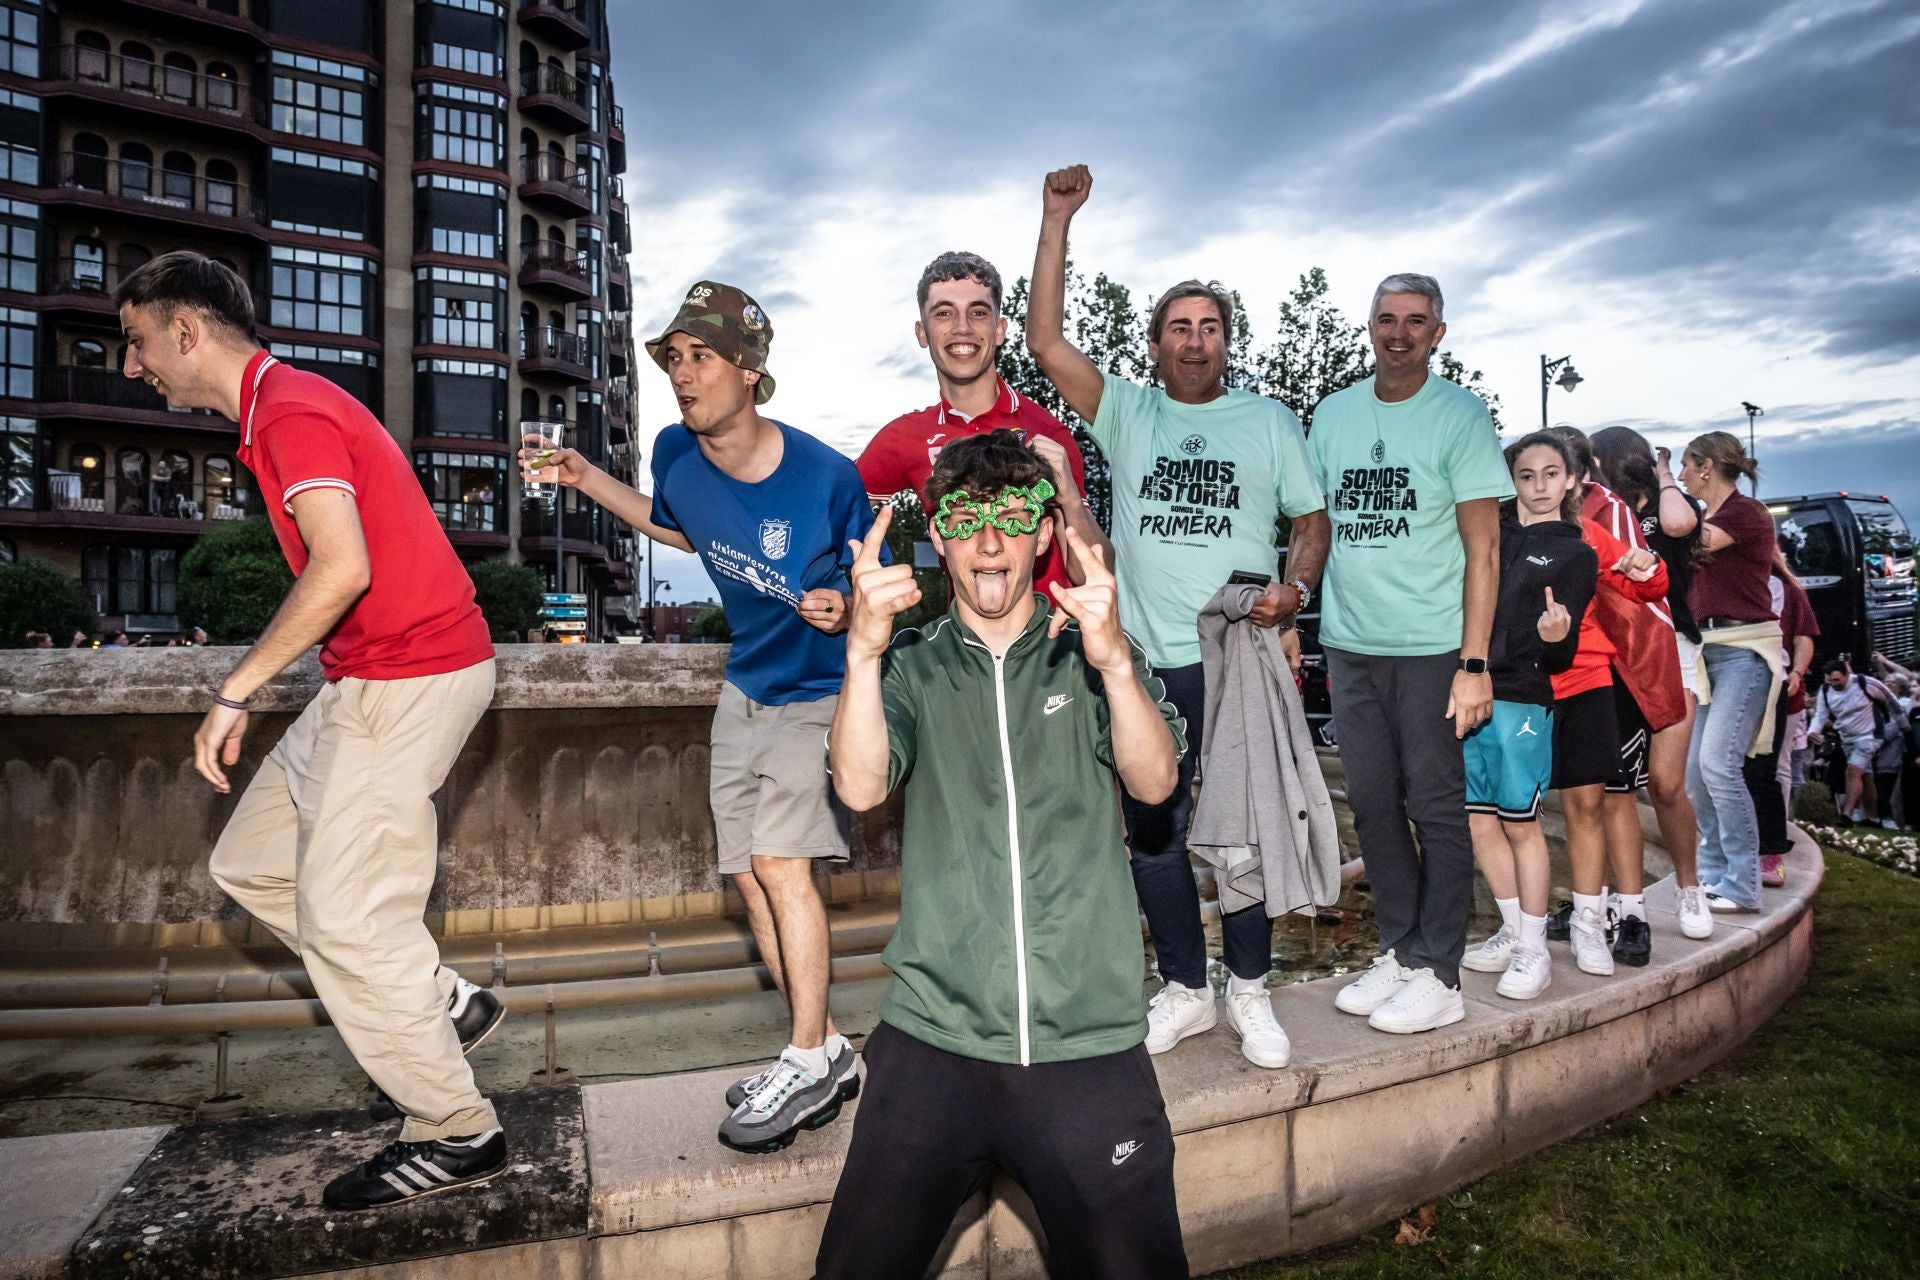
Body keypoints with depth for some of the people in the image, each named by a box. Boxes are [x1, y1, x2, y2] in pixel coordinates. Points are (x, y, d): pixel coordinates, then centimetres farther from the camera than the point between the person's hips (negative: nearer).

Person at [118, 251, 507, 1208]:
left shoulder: (290, 411, -14)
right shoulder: (280, 409, 19)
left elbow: (343, 567, -28)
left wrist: (235, 689, -19)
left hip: (408, 677, -11)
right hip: (373, 679, 11)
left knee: (343, 914, -5)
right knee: (250, 863, 16)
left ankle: (456, 1134, 9)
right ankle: (442, 1002, 21)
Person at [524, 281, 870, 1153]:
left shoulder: (824, 476, -23)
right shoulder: (678, 454, -7)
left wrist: (849, 607, -30)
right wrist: (585, 480, 7)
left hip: (818, 688, -6)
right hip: (746, 685, 7)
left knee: (779, 858, -15)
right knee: (748, 874, 7)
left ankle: (810, 1061, 2)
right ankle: (829, 1053, 20)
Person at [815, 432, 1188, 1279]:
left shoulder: (1091, 654, 6)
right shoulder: (913, 668, 6)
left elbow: (1154, 782, -8)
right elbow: (860, 788, -10)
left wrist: (1114, 661, -26)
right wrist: (863, 652, -25)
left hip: (1089, 1042, 0)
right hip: (934, 1035, 0)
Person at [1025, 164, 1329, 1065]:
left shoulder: (1269, 421, 11)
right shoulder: (1126, 412, 8)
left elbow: (1312, 518, 11)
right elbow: (1046, 341, -2)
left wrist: (1294, 586, -10)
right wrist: (1057, 221, -5)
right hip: (1145, 662, 1)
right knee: (1152, 831, 9)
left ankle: (1248, 992, 24)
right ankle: (1185, 990, 26)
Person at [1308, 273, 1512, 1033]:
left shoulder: (1461, 416, -2)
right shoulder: (1333, 415, 11)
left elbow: (1482, 548, -6)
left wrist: (1474, 663, -12)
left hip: (1430, 646, -4)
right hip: (1348, 646, 5)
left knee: (1435, 808, 3)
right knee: (1372, 805, 10)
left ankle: (1437, 976, 13)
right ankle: (1398, 952, 24)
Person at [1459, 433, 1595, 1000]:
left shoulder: (1576, 555, 6)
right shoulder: (1490, 531, 14)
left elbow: (1561, 655, -1)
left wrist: (1554, 637, -22)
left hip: (1520, 700, -4)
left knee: (1519, 823, 0)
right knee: (1479, 822, 8)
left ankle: (1533, 950, 12)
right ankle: (1512, 932, 24)